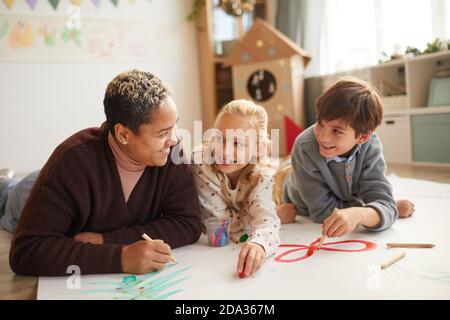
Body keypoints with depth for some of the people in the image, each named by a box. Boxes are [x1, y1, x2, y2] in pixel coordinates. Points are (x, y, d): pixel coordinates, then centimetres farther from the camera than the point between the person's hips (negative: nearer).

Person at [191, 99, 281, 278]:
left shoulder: (261, 176, -12)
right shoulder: (200, 162, -19)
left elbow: (265, 216, -28)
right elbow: (220, 220, -18)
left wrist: (259, 243, -50)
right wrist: (283, 213, -14)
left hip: (240, 249, 1)